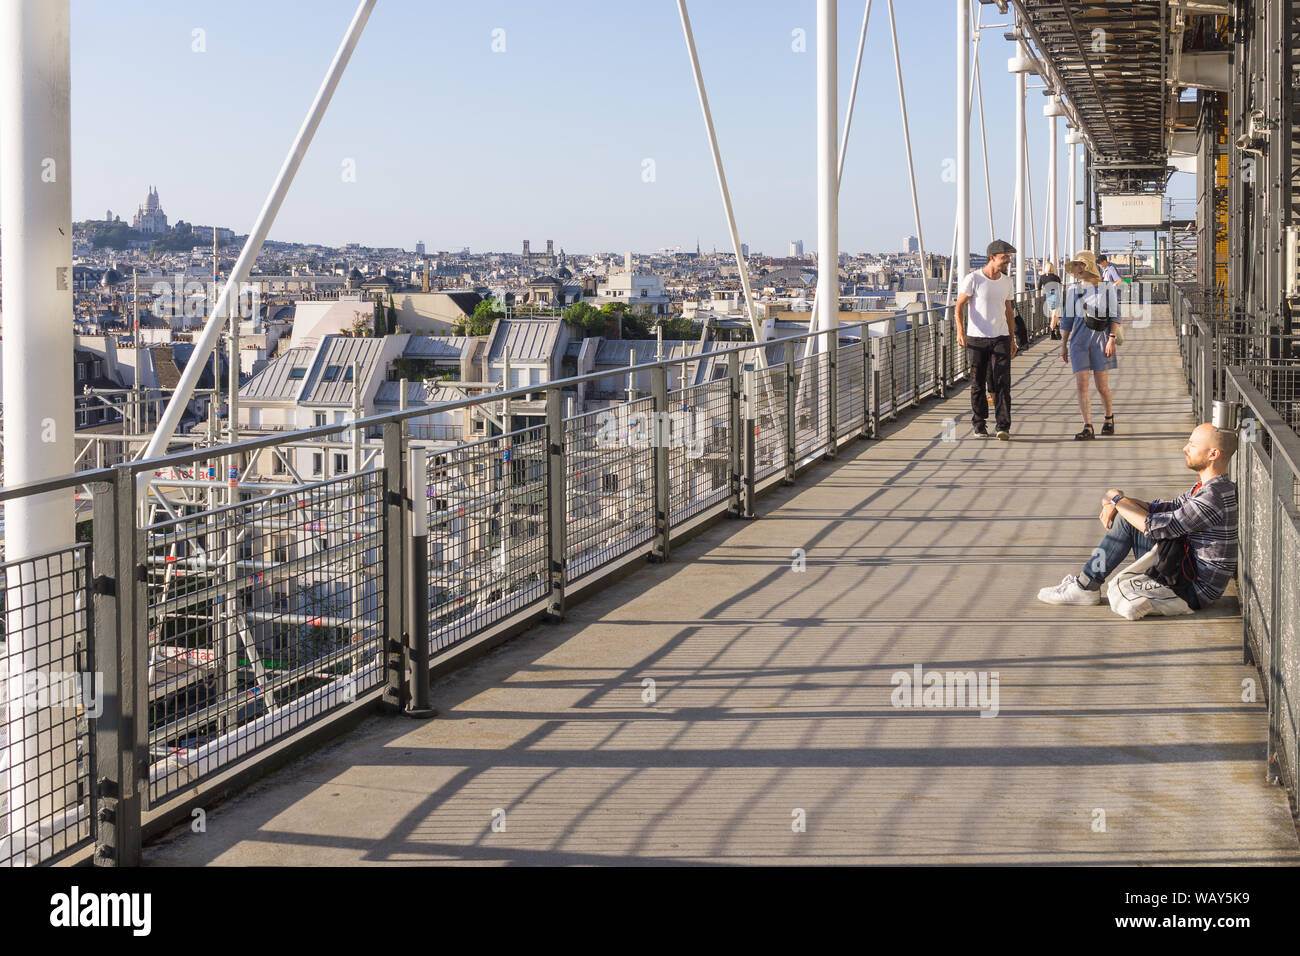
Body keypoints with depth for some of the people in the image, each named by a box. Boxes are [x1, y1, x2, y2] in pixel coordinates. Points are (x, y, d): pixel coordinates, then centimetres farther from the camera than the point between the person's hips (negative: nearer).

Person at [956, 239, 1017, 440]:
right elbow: (960, 305, -9)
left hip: (1001, 338, 3)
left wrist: (1012, 339, 18)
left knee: (1002, 382, -8)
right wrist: (960, 331, -23)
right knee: (978, 384, 4)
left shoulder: (1006, 281, 10)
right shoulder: (973, 279, -6)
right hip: (976, 338, -3)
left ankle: (1003, 427, -12)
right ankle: (979, 424, 18)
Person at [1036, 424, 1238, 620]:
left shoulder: (1213, 498, -27)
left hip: (1196, 589, -10)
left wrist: (1117, 499, -6)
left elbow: (1155, 527, -23)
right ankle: (1086, 583, 7)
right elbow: (1170, 508, 16)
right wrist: (1118, 503, -1)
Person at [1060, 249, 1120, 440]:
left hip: (1100, 339, -2)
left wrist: (1112, 339, -12)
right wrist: (1063, 345, 10)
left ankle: (1109, 417, 28)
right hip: (1079, 340, 2)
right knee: (1081, 385, -8)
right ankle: (1088, 428, -8)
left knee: (1102, 386, 0)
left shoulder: (1107, 289, 1)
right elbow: (1067, 319, 12)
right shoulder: (1074, 290, 10)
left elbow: (1115, 317, 0)